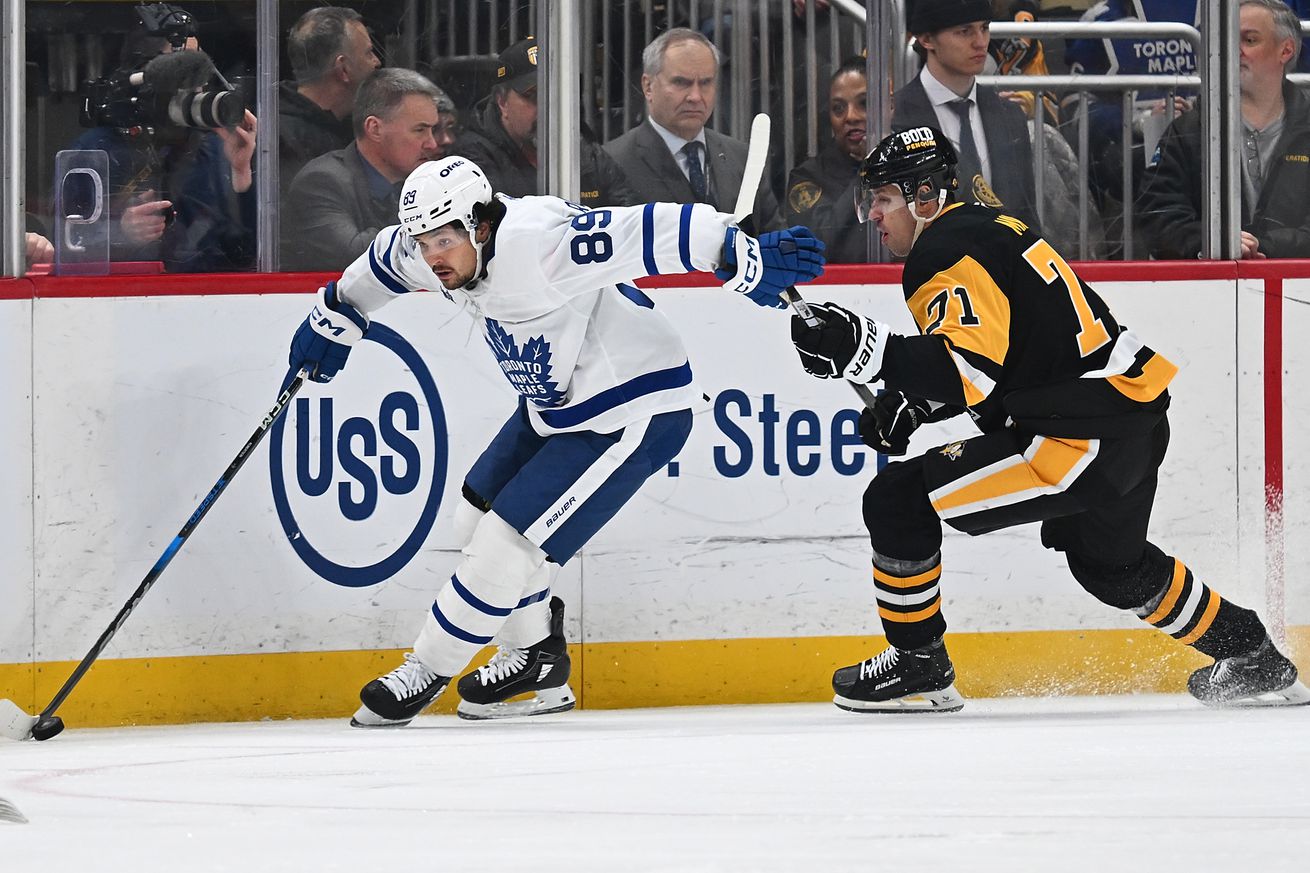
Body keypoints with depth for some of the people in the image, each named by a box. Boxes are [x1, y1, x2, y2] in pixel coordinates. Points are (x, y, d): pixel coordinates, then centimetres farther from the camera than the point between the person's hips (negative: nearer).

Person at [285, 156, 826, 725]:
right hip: (554, 401, 10)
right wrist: (333, 319, 29)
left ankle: (426, 672, 6)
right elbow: (386, 262, 18)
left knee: (505, 543, -10)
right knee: (477, 519, 15)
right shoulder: (446, 246, -6)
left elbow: (651, 234, -41)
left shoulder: (536, 245, -33)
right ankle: (537, 665, 31)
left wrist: (749, 260, -49)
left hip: (632, 415, -10)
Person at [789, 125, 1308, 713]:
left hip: (1081, 440, -11)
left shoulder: (947, 256, -14)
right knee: (1109, 563, 35)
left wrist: (869, 349, -36)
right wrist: (913, 404, 14)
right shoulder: (984, 227, 18)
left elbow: (973, 369, -28)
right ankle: (1253, 661, 45)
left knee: (898, 500, -9)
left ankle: (917, 666, 3)